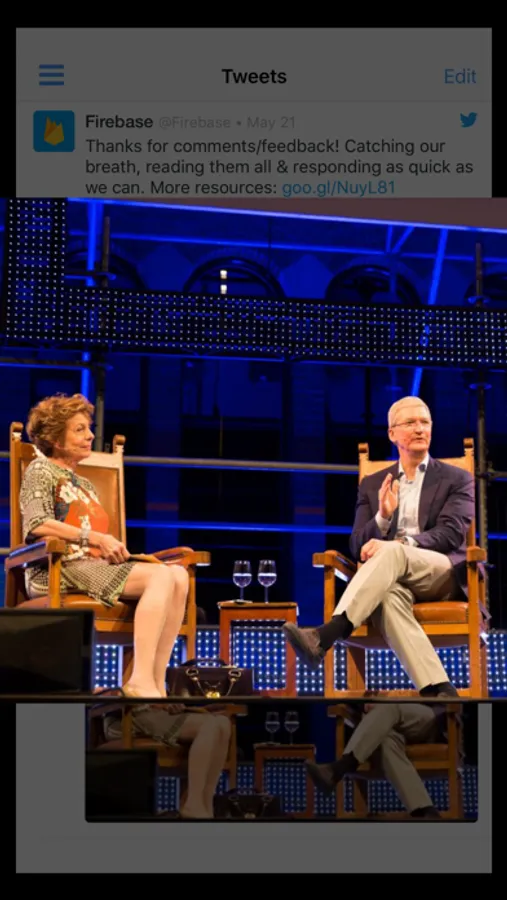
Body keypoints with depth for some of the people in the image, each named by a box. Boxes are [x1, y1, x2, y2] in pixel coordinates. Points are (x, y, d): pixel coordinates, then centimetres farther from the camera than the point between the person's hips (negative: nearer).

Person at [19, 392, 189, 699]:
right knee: (161, 576, -28)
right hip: (57, 572, -8)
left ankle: (157, 682, -28)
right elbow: (37, 524, -14)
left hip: (94, 566, 8)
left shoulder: (84, 484, 30)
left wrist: (113, 546, 4)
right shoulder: (41, 471, 6)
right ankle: (141, 681, -37)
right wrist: (97, 538, -16)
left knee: (179, 576, -18)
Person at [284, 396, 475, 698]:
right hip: (394, 578, 2)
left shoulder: (457, 479, 13)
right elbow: (358, 547, 11)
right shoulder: (372, 485, 20)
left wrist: (400, 545, -21)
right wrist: (383, 517, -11)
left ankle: (325, 636, -50)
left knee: (392, 553, -36)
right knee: (386, 593, -39)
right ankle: (439, 690, -49)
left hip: (444, 575, -2)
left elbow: (450, 534, -4)